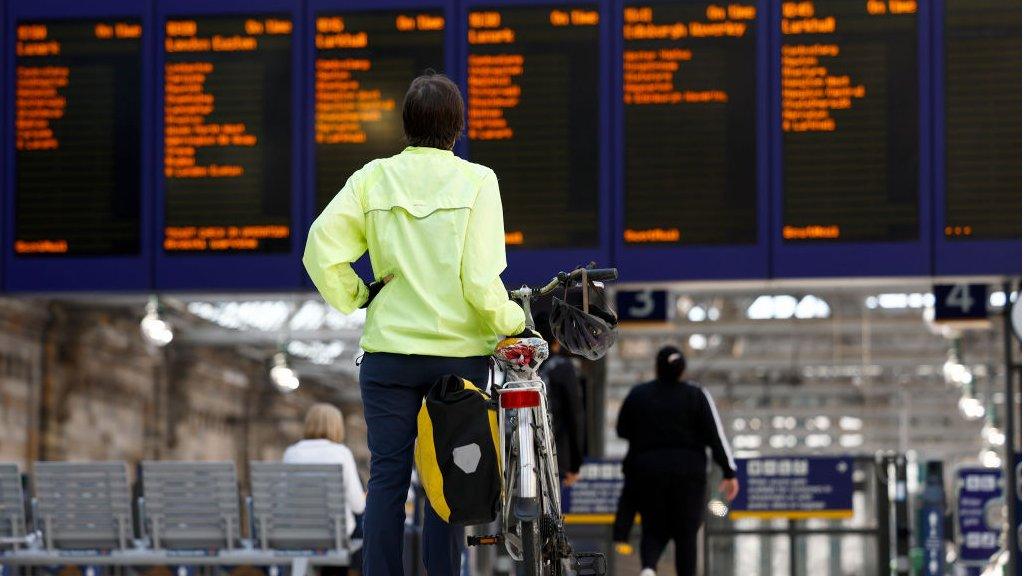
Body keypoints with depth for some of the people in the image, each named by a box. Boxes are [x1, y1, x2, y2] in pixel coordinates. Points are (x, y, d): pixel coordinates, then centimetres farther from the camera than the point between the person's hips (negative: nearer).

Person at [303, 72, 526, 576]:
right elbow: (481, 280, -13)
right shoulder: (477, 181, -7)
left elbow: (321, 253, -8)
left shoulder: (373, 179, -1)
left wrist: (356, 298, 8)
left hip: (388, 349, 2)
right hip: (460, 351, -1)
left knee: (387, 476, 6)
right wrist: (515, 320, 4)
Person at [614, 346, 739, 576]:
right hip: (688, 472, -1)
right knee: (686, 533, 7)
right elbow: (716, 436, -7)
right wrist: (729, 473, -4)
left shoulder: (637, 395, 2)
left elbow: (622, 431, 13)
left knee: (653, 529, 9)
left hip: (646, 470, 1)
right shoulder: (697, 395, -3)